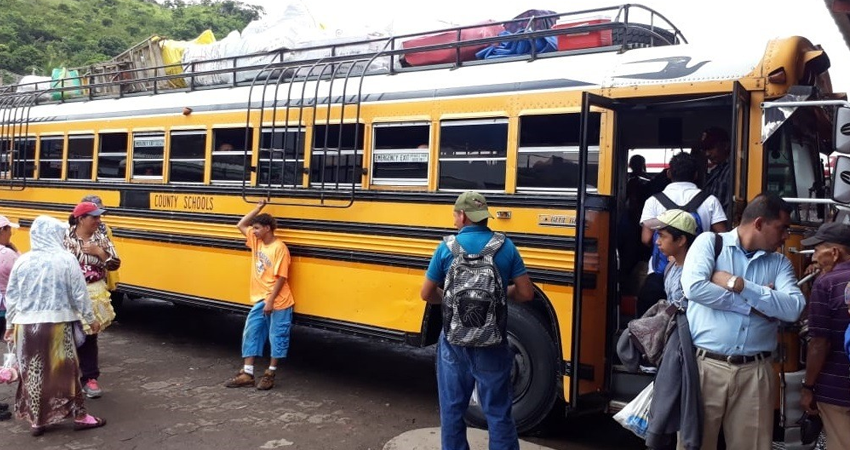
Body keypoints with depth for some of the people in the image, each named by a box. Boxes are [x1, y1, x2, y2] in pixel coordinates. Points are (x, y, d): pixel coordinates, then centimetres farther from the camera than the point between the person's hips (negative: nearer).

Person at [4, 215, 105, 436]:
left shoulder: (22, 261, -1)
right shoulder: (66, 259, -10)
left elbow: (11, 297, 6)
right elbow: (79, 294, -6)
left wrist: (10, 324, 18)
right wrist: (90, 319, 6)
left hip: (26, 326, 3)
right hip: (57, 325, -3)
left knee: (32, 372, 13)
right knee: (66, 371, 8)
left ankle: (36, 420, 21)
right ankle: (79, 416, 16)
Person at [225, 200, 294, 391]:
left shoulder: (279, 248, -16)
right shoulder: (256, 241, 6)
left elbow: (281, 278, -18)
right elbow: (240, 225, 15)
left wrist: (270, 301, -19)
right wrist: (258, 208, 6)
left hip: (278, 302, -8)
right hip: (260, 300, 8)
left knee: (277, 337, 5)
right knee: (251, 333, 8)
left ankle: (270, 374, 17)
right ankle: (247, 374, 14)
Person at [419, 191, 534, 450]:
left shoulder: (447, 247, -5)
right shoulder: (506, 246, -4)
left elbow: (427, 294, 0)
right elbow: (526, 293, -3)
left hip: (454, 341, 0)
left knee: (452, 409, 14)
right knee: (498, 411, 9)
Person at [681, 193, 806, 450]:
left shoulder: (780, 262, 12)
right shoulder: (710, 242, 1)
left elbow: (794, 308, -4)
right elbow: (694, 287, -16)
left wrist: (739, 284, -11)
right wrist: (752, 304, -10)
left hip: (754, 372, 4)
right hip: (706, 365, -3)